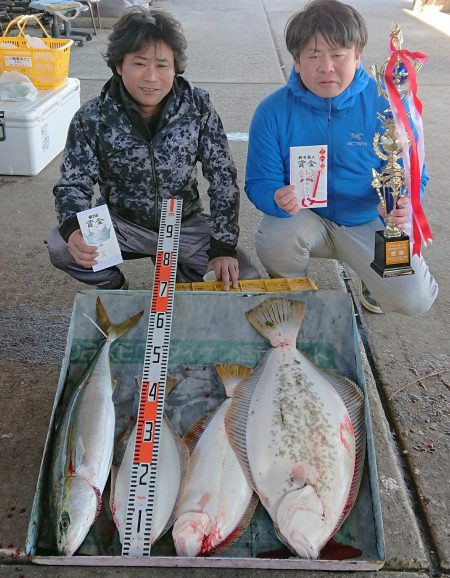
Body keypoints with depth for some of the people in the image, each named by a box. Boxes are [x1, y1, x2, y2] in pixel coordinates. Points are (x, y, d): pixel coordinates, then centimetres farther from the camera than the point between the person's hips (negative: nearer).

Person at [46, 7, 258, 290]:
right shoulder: (92, 119, -15)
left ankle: (179, 268, 17)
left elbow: (223, 177, -10)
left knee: (245, 282, -14)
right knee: (60, 246, -28)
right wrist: (74, 231, -37)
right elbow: (73, 185, -12)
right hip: (122, 225, 0)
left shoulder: (198, 106, -12)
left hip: (184, 224, 1)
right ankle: (113, 287, 7)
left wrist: (224, 248, -16)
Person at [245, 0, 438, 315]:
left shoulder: (387, 105, -14)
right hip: (305, 216, 0)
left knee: (413, 299, -17)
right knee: (274, 240, -33)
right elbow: (260, 183, -11)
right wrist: (280, 201, -36)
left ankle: (372, 275, 21)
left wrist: (400, 205, -34)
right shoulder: (273, 111, -13)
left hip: (370, 221, 0)